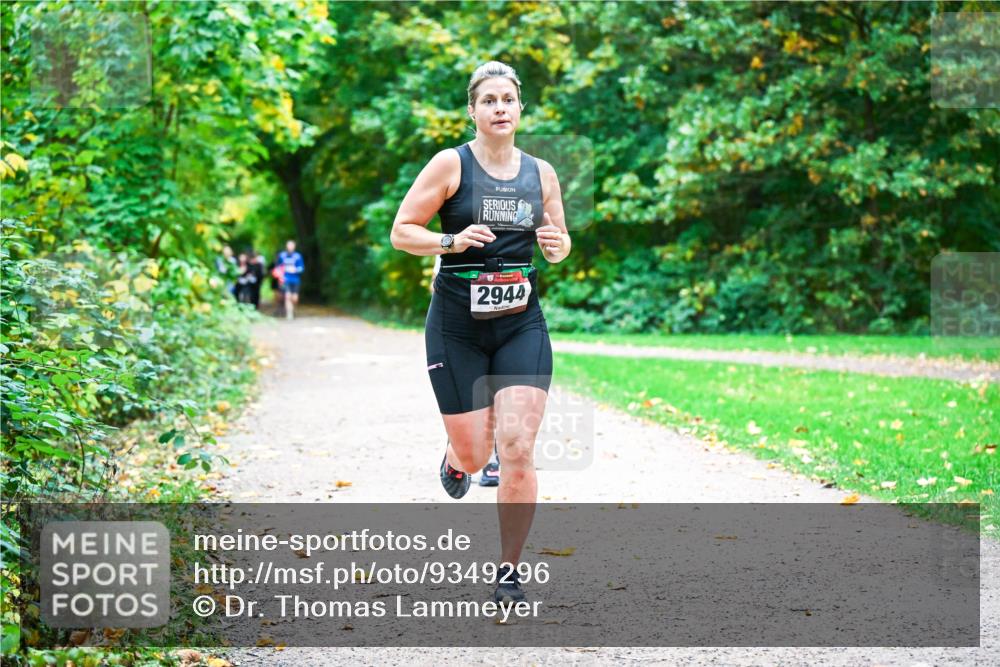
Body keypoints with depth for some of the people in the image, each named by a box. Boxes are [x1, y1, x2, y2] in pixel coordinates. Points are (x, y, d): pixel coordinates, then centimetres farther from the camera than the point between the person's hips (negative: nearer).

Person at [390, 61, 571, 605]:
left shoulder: (541, 173, 7)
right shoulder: (451, 165, -4)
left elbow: (558, 246, 19)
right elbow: (401, 233, -3)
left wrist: (557, 244, -5)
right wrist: (453, 240, -20)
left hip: (521, 324, 2)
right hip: (457, 324, -2)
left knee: (518, 451, -10)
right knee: (475, 455, 2)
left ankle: (509, 571, 3)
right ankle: (456, 458, 42)